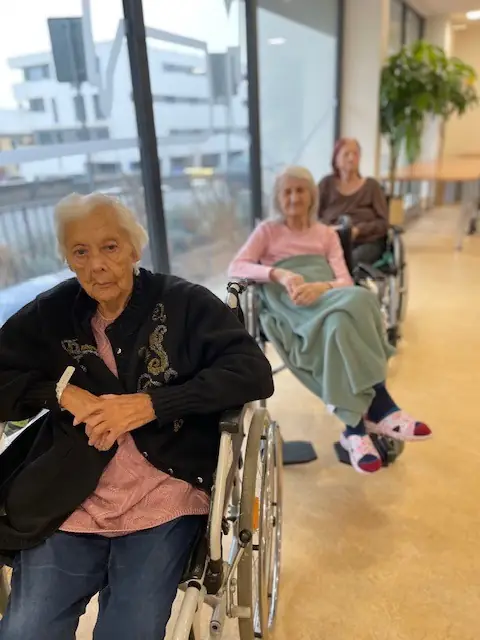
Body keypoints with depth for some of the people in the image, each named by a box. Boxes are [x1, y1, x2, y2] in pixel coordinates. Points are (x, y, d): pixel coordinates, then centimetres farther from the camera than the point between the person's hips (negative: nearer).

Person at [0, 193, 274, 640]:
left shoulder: (183, 303, -4)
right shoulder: (50, 313, 5)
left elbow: (254, 373, -12)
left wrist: (150, 403, -19)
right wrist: (61, 391, -10)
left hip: (163, 501, -2)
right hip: (66, 502, 3)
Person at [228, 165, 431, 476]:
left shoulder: (327, 234, 25)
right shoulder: (268, 231, 18)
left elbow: (345, 280, 9)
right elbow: (236, 267, 1)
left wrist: (320, 287, -16)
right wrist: (278, 274, -16)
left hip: (326, 297, 3)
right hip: (290, 305, -3)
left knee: (356, 300, -36)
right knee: (342, 321, -37)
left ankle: (356, 425, -34)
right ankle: (379, 408, -31)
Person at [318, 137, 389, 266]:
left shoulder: (371, 185, 14)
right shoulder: (327, 184, 16)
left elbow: (383, 223, 7)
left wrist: (358, 230, -12)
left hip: (367, 242, 0)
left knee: (354, 259, -36)